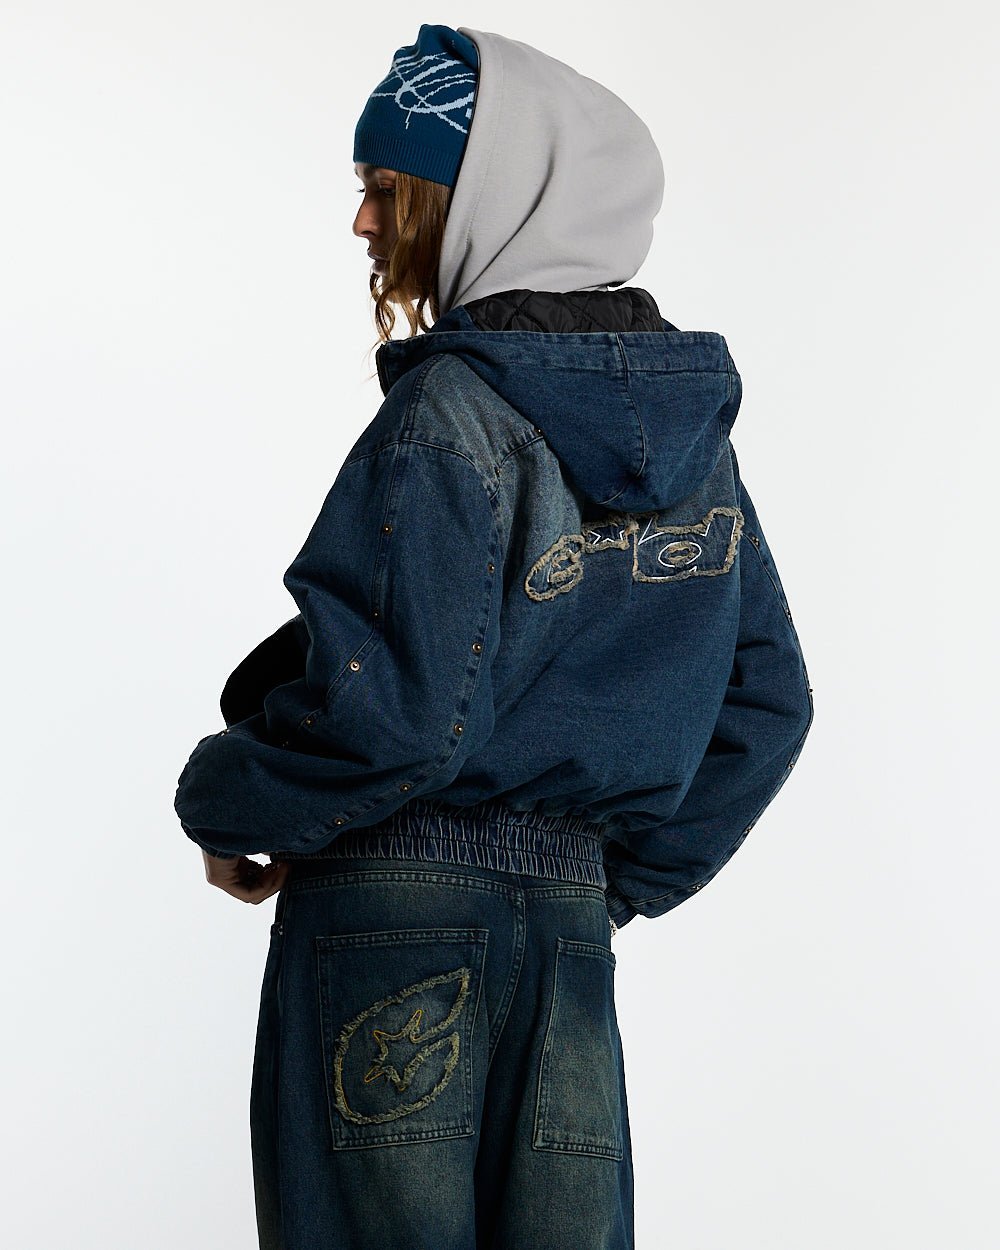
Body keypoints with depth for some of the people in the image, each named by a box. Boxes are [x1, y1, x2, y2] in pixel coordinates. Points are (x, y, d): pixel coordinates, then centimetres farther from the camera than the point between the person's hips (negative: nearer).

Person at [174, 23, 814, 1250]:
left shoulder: (453, 411, -13)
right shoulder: (693, 432, 9)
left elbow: (385, 704, -20)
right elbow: (764, 701, 14)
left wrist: (223, 805, -3)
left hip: (394, 914, -7)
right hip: (575, 919, 7)